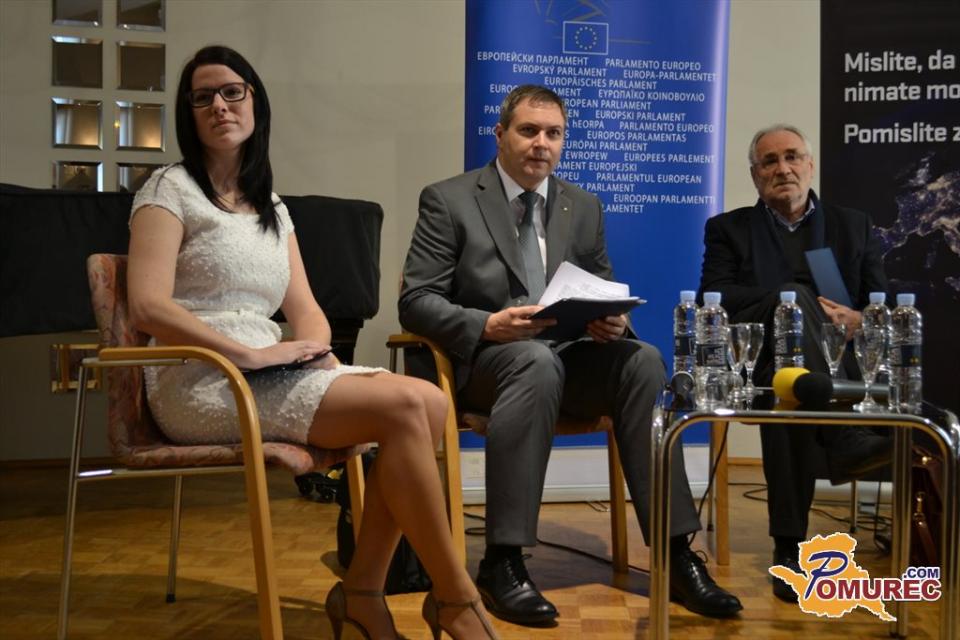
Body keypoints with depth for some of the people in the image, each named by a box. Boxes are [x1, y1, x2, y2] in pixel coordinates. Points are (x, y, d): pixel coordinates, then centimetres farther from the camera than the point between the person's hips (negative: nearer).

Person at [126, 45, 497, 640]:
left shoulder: (272, 206, 21)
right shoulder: (171, 189, 1)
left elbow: (306, 310, 13)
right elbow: (149, 307, -12)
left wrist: (321, 354, -9)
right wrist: (250, 353, -20)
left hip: (266, 377, 7)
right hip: (203, 384, -6)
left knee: (431, 402, -17)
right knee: (403, 406, -24)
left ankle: (362, 589, -9)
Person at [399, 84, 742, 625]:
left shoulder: (584, 207, 15)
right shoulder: (449, 200, 1)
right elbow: (415, 301, -5)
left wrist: (615, 321, -10)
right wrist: (488, 325, -23)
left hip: (568, 356, 4)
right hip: (483, 358, -4)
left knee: (643, 359, -26)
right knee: (537, 361, -38)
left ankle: (675, 552, -22)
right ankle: (503, 561, -32)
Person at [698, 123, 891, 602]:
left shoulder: (854, 226, 22)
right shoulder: (729, 229, 16)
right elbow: (714, 300, -3)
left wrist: (856, 321, -13)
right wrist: (800, 305, -16)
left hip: (840, 361, 1)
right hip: (760, 359, -1)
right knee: (792, 294, -35)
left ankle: (790, 545, -37)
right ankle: (843, 436, -45)